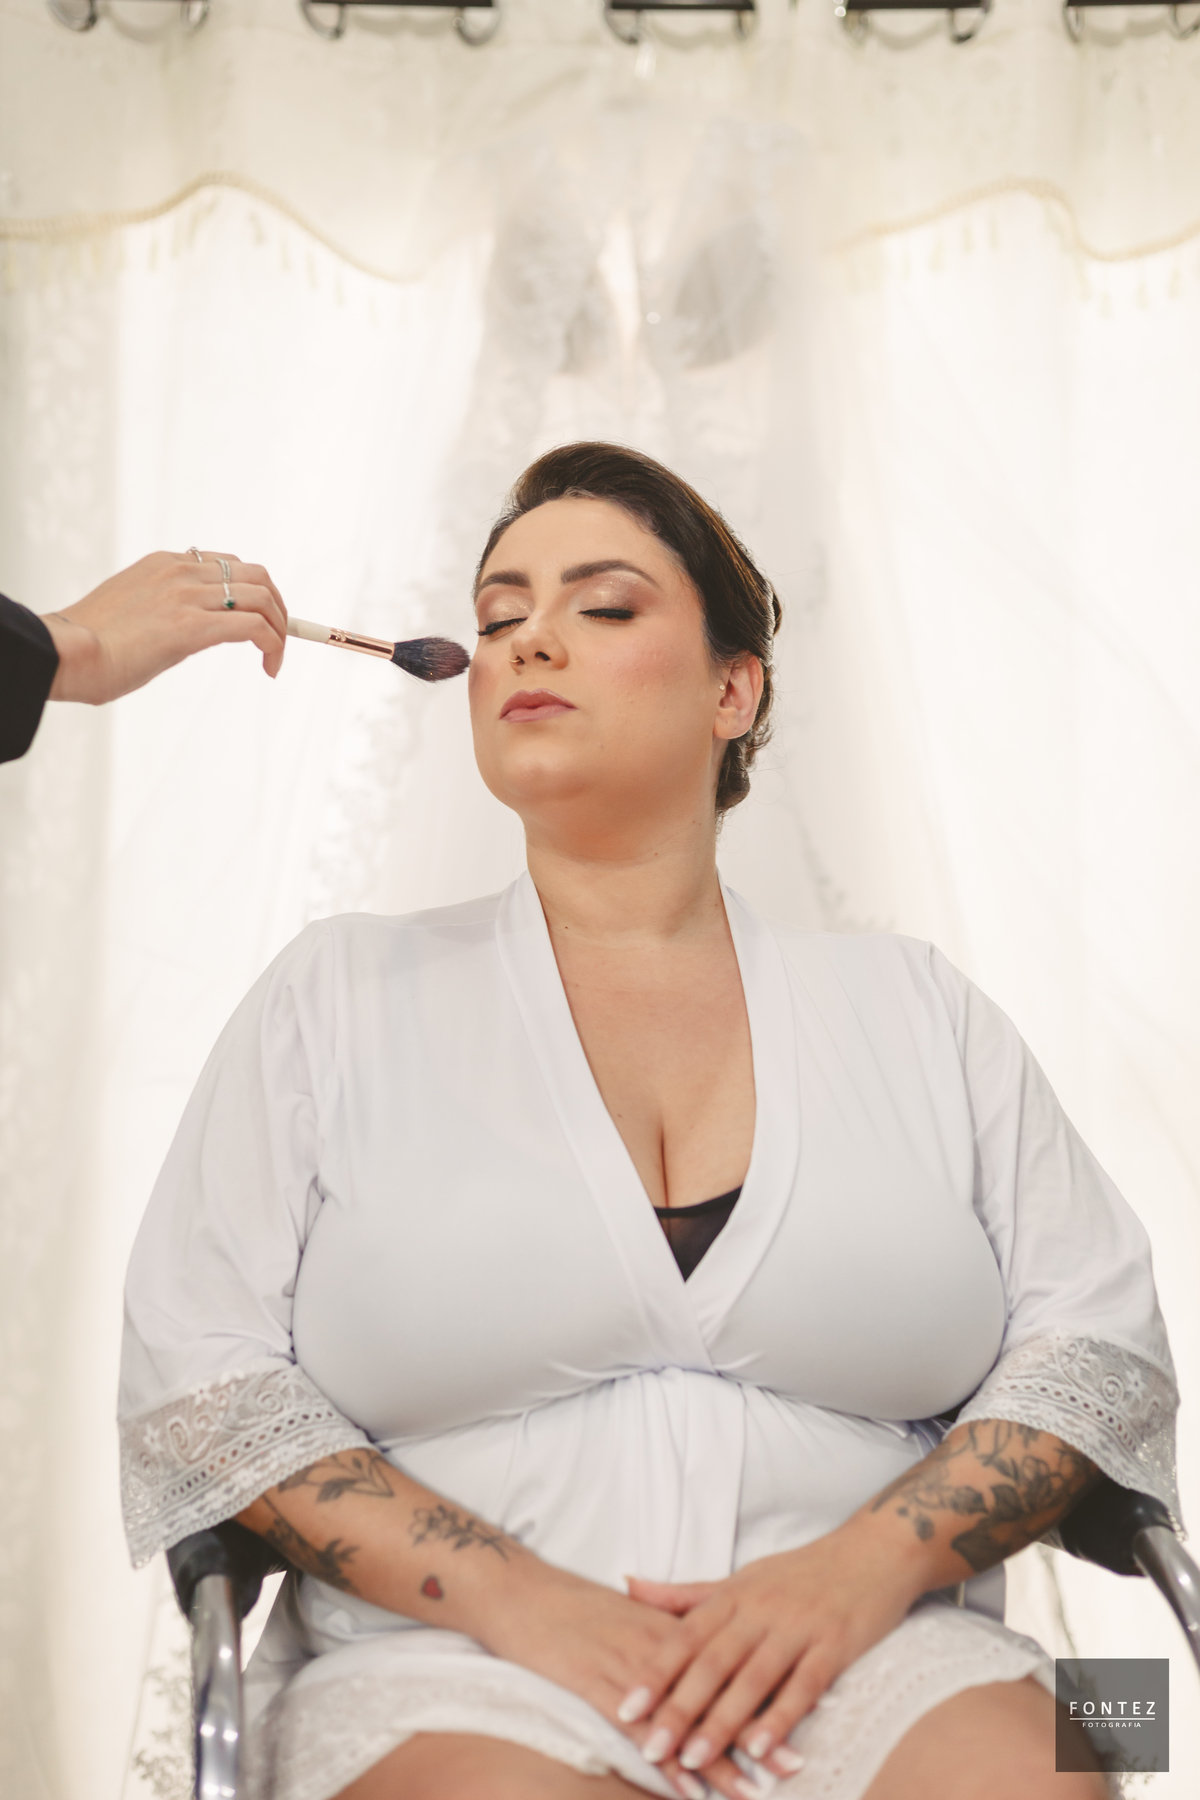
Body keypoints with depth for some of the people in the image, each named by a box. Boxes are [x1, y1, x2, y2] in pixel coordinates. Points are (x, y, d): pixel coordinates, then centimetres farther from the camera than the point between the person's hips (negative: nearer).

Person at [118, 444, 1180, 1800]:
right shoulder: (340, 996, 11)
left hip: (873, 1660, 2)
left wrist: (862, 1570, -9)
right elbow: (196, 1371, 3)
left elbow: (1103, 1344, 10)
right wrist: (515, 1598, -11)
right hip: (454, 1677, -1)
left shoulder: (914, 1010, 15)